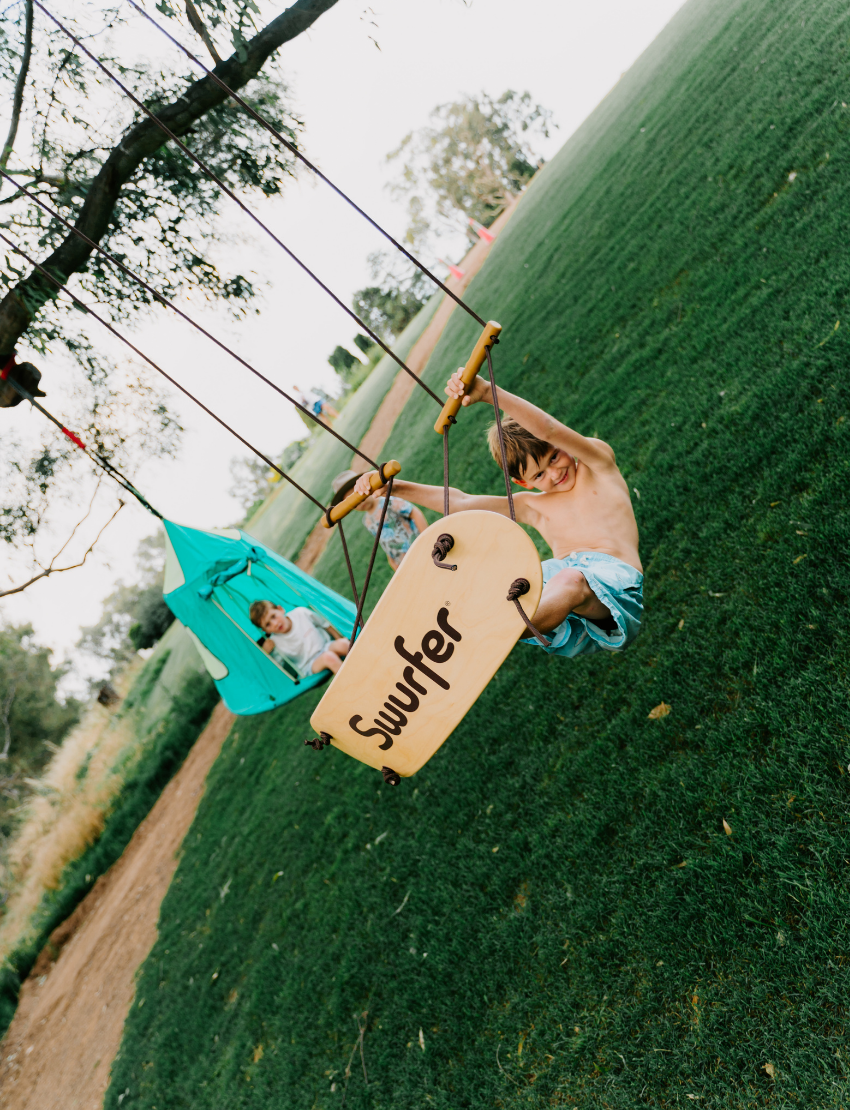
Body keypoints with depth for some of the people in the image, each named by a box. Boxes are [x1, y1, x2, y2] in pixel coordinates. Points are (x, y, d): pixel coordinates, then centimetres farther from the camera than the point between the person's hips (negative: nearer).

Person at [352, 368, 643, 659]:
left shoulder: (599, 464, 13)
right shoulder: (533, 507, 24)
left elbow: (549, 429, -6)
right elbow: (460, 501, 20)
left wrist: (489, 392, -20)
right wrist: (396, 486, 12)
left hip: (613, 581, -5)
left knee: (570, 582, -40)